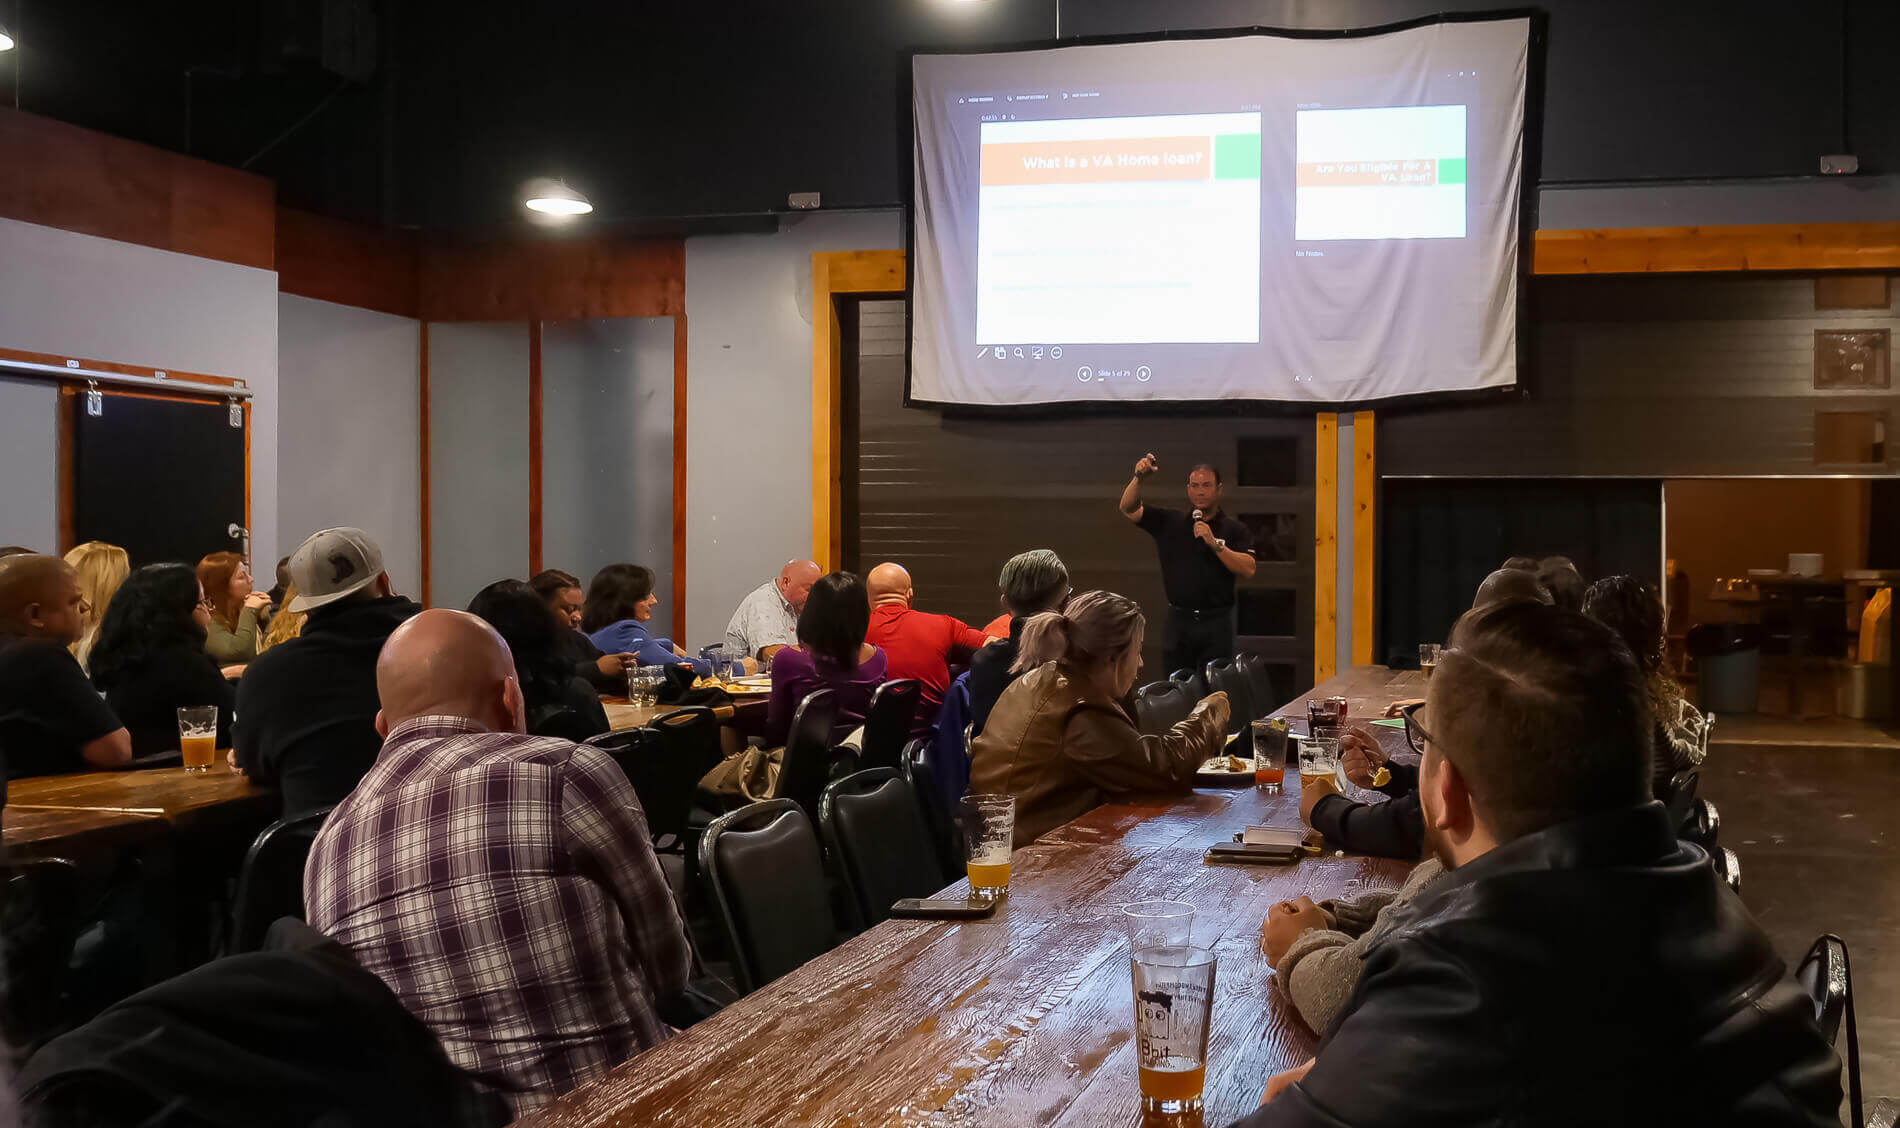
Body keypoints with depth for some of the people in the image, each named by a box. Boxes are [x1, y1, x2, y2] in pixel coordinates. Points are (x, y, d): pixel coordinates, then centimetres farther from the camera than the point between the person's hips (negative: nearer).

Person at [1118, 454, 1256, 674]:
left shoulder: (1234, 530, 5)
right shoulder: (1169, 522, 11)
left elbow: (1248, 569, -8)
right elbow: (1128, 509, 4)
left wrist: (1215, 545, -15)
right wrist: (1138, 478, -12)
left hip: (1216, 623, -2)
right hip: (1178, 621, 2)